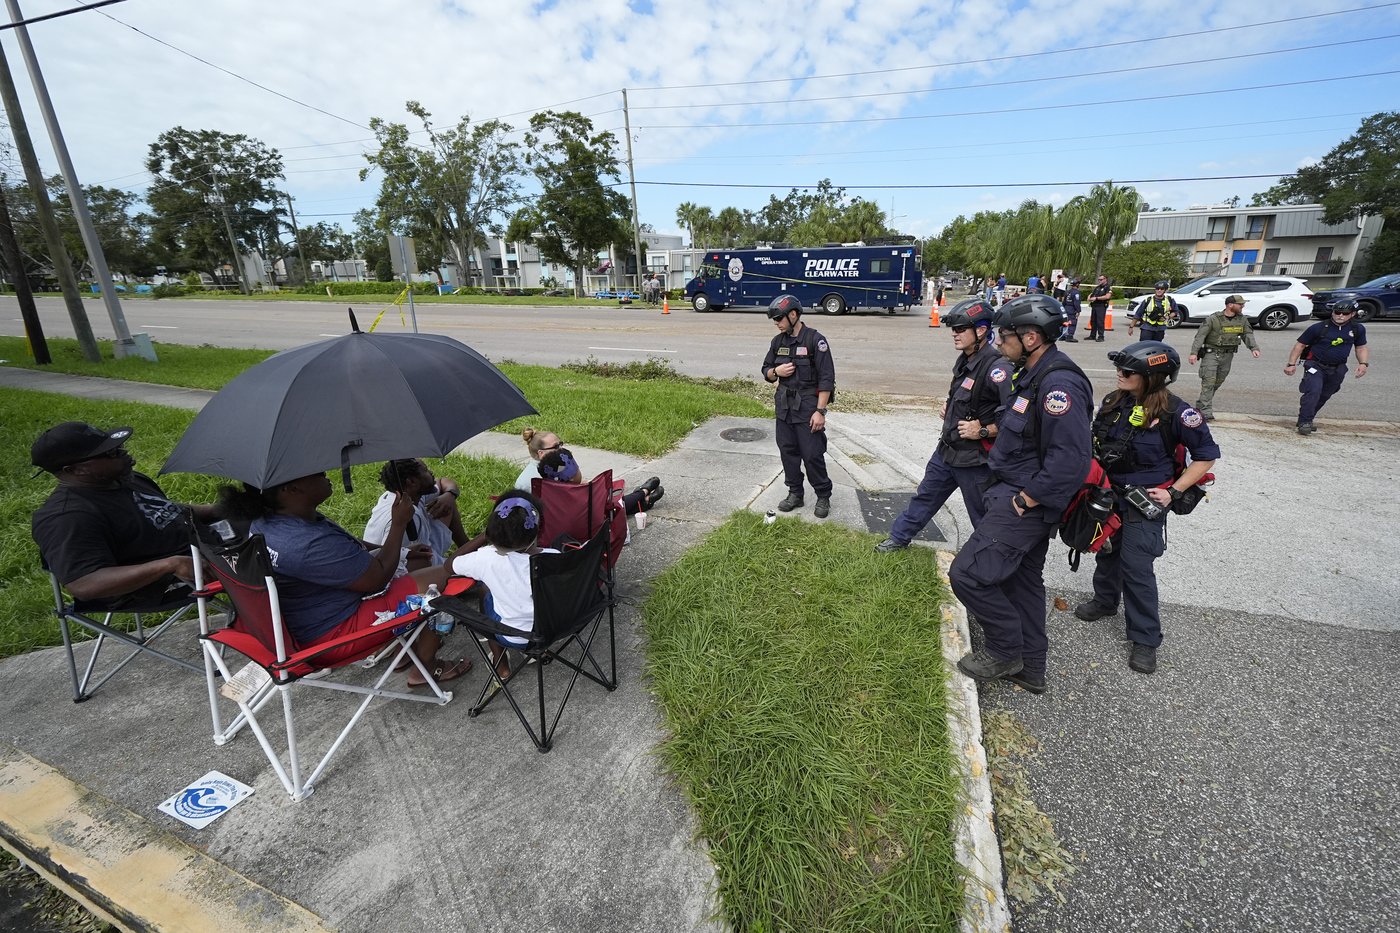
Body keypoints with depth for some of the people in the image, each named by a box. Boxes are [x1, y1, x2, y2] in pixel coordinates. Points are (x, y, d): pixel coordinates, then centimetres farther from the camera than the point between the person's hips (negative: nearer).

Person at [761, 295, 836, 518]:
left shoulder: (815, 340, -11)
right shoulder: (778, 341, 8)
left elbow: (826, 379, -13)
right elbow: (766, 372, 16)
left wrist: (820, 411, -18)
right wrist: (776, 371, -8)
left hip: (807, 407, -6)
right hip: (784, 406, 6)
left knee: (812, 454, -2)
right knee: (788, 451, 11)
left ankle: (823, 496, 15)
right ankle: (795, 494, 24)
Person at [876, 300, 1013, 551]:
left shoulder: (997, 367, -25)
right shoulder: (965, 360, 4)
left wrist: (984, 431, -24)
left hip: (975, 459, -9)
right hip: (947, 449, 9)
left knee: (984, 516, 8)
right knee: (926, 495, 22)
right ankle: (900, 537, 39)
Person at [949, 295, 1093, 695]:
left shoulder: (1059, 384, -23)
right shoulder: (1036, 375, 9)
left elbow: (1070, 460, -30)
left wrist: (1025, 500, -22)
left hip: (1026, 503, -11)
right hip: (1022, 494, 11)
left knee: (968, 573, -10)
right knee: (1023, 579, 19)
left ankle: (1005, 650, 12)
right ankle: (1030, 668, 34)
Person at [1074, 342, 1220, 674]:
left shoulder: (1174, 412, -17)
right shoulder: (1112, 402, -2)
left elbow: (1207, 455, -7)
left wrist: (1174, 492, -13)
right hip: (1107, 494, 5)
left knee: (1137, 567, -4)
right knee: (1106, 551, 19)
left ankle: (1145, 639, 11)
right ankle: (1105, 601, 44)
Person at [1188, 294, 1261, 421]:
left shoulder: (1242, 319, 6)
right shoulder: (1214, 319, -11)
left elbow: (1248, 334, 4)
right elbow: (1200, 335, -14)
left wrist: (1254, 348, -15)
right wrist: (1194, 353, -24)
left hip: (1228, 355, 6)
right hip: (1211, 353, -6)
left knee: (1218, 382, 11)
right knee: (1208, 382, -11)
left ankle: (1200, 405, 26)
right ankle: (1206, 412, -12)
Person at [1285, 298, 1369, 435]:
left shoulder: (1358, 329, 3)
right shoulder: (1319, 328, -10)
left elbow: (1361, 347, 15)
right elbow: (1300, 345, -4)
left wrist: (1363, 363, -2)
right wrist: (1291, 364, -11)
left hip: (1337, 369, 5)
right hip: (1316, 365, -5)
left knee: (1324, 396, 10)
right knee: (1314, 391, -24)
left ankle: (1307, 419, 21)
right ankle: (1304, 422, -22)